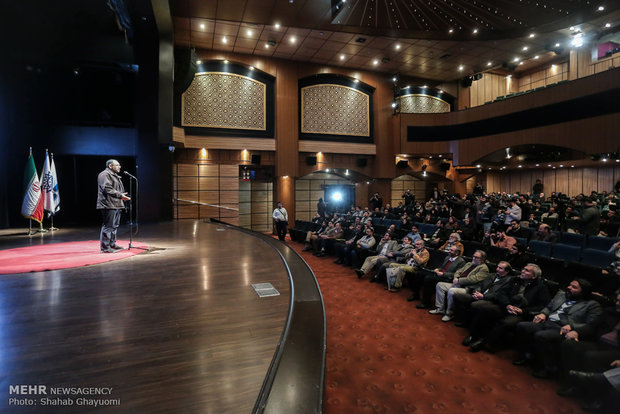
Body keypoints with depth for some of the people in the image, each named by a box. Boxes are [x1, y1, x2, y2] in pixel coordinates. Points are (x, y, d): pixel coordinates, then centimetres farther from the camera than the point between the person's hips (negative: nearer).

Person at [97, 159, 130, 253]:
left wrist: (122, 196, 16)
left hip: (116, 205, 11)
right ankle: (105, 247, -5)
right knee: (108, 226, -9)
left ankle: (112, 244, 25)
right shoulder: (104, 174, -8)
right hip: (108, 205, -11)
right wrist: (120, 195, -21)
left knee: (114, 226, 16)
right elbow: (107, 189, -19)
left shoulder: (115, 176, 25)